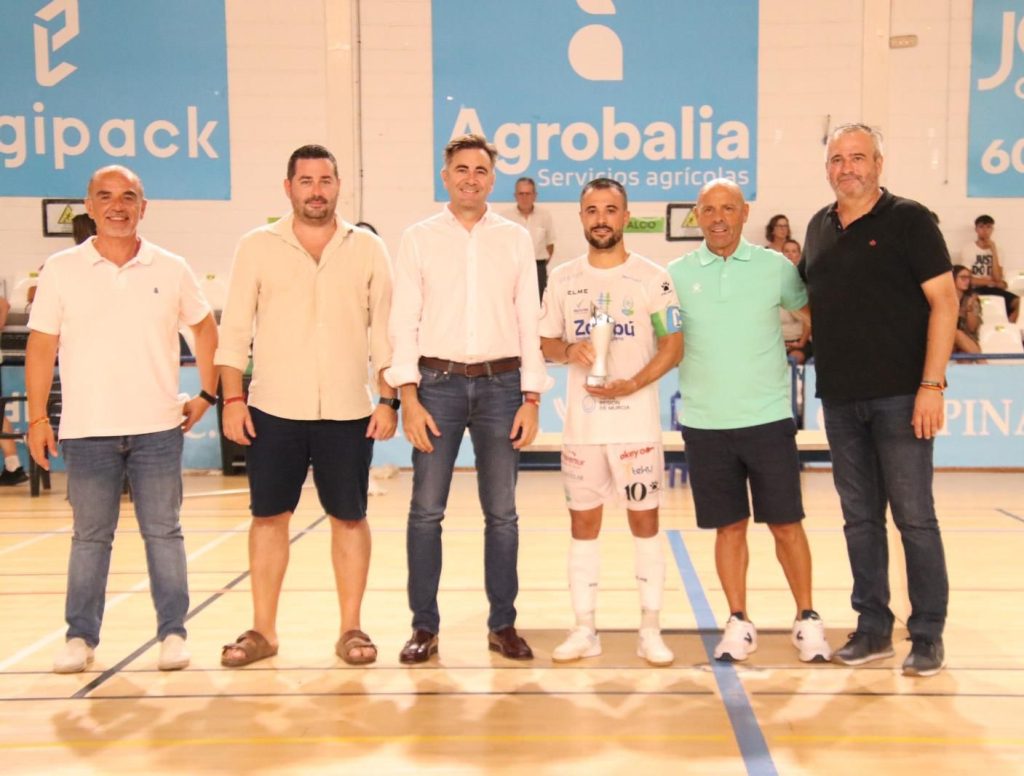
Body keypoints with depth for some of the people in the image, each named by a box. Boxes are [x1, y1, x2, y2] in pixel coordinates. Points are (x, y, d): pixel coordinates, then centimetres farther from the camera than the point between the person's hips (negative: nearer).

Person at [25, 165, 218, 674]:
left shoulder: (171, 269, 3)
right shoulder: (61, 270, 1)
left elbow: (205, 329, 14)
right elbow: (41, 345, 2)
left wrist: (207, 393, 9)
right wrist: (37, 418, -2)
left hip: (158, 427, 0)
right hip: (87, 431, 0)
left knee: (163, 533, 6)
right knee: (89, 536, 9)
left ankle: (173, 633, 15)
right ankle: (80, 636, 20)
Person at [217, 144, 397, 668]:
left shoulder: (367, 249, 5)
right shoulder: (257, 247, 4)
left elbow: (384, 329, 4)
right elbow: (235, 328, 3)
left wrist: (388, 399, -2)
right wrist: (233, 399, -5)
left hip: (348, 410, 0)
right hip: (274, 408, 0)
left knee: (349, 517, 5)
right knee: (269, 516, 6)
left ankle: (351, 629, 17)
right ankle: (263, 630, 19)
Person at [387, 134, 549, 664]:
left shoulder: (516, 239, 8)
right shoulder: (419, 238, 5)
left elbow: (529, 321, 6)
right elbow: (403, 322, 1)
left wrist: (531, 399, -1)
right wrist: (409, 399, -8)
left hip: (500, 384, 1)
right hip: (438, 382, -1)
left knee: (501, 513, 6)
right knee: (426, 510, 0)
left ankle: (503, 625, 17)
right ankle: (424, 626, 12)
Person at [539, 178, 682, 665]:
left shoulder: (651, 277, -2)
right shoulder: (563, 279, 7)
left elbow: (673, 347, -4)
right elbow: (547, 342, 11)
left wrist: (630, 386, -17)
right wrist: (568, 351, -12)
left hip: (636, 423, -2)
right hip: (581, 424, 3)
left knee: (644, 520, 3)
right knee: (583, 522, 8)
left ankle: (650, 631, 15)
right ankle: (585, 630, 18)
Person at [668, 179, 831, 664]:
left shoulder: (774, 266, 2)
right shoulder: (677, 274, 3)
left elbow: (814, 312, 13)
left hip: (768, 418, -1)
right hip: (705, 423, 1)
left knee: (785, 524, 4)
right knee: (729, 527, 8)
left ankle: (806, 620, 20)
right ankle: (738, 623, 21)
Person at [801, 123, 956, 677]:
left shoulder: (908, 220, -4)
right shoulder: (819, 228, 12)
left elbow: (943, 301, -9)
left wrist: (931, 384, -15)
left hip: (900, 396, -5)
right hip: (839, 398, 5)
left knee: (914, 517, -1)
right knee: (859, 518, 11)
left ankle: (927, 636, 11)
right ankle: (873, 628, 21)